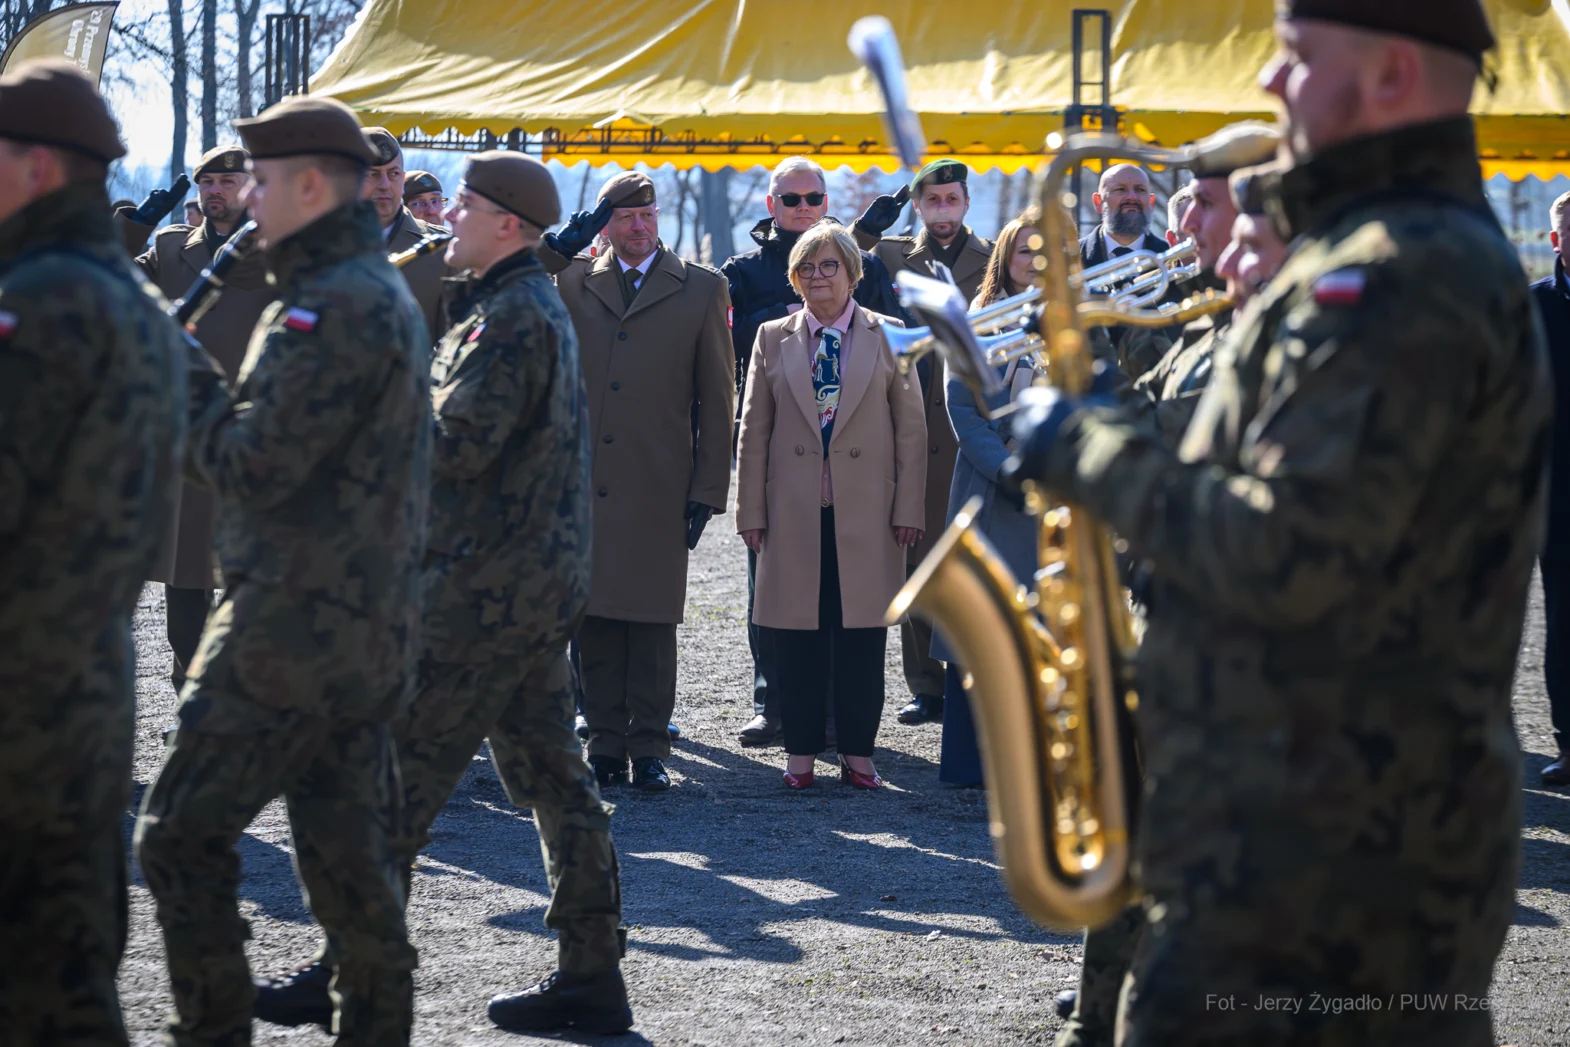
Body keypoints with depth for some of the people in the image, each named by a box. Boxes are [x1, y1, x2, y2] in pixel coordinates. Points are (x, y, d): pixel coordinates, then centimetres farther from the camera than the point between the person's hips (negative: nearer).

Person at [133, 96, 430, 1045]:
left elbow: (257, 467, -20)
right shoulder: (384, 292, 17)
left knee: (181, 833, -3)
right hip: (370, 627, 10)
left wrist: (188, 388, -5)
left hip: (294, 627, -10)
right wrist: (209, 402, 9)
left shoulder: (332, 306, -17)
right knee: (348, 851, 12)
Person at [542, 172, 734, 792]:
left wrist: (708, 490, -2)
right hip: (583, 483, 2)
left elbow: (717, 402, 4)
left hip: (658, 488, -2)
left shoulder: (702, 290, 5)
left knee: (652, 622, 0)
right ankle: (605, 744, 11)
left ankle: (649, 747, 6)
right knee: (595, 620, 3)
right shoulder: (571, 282, 11)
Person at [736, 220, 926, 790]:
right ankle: (801, 753, 10)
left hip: (866, 511, -1)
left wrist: (909, 510, -1)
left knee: (862, 633, 1)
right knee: (798, 636, 1)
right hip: (795, 513, 1)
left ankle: (857, 753, 9)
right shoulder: (773, 339, 9)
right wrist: (751, 512, 3)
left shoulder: (888, 337, 6)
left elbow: (911, 430, 5)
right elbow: (754, 432, 9)